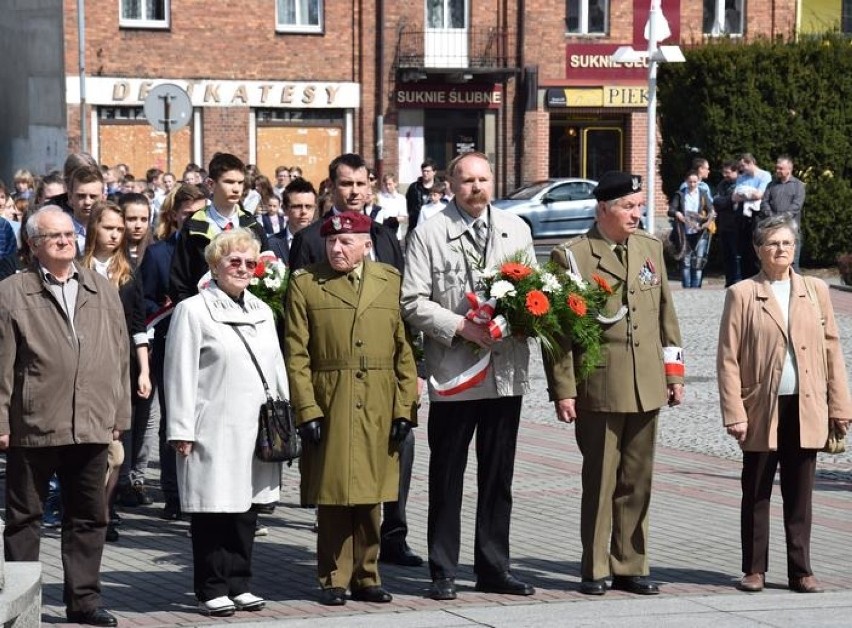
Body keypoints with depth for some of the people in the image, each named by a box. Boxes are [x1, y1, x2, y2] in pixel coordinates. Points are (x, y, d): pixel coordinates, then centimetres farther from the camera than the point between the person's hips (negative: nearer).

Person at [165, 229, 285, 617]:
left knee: (246, 508, 9)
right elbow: (180, 374, -7)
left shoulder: (262, 311, 17)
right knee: (214, 508, -3)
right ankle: (212, 590, 5)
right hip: (214, 433, -6)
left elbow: (276, 368, 21)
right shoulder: (193, 311, -4)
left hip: (255, 431, 6)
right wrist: (181, 431, -11)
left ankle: (239, 585, 18)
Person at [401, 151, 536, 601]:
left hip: (506, 373, 4)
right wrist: (459, 326, -17)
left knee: (498, 478, 11)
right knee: (447, 477, 4)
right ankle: (443, 572, 11)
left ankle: (493, 568, 20)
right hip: (453, 373, -4)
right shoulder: (429, 234, -3)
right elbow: (413, 302, -7)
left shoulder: (517, 230, 10)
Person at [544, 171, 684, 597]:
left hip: (647, 387, 5)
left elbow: (665, 313, 17)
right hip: (599, 389, -5)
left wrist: (674, 370, 13)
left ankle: (630, 567, 16)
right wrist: (563, 390, -8)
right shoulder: (572, 256, -5)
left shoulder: (651, 248, 11)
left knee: (637, 482, 8)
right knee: (600, 481, 1)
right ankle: (595, 570, 10)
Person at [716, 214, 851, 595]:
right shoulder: (742, 295, -1)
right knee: (756, 495, 7)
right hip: (762, 409, -2)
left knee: (800, 497, 7)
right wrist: (734, 413, -10)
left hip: (806, 410, 2)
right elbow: (727, 358, -3)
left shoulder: (815, 291, 9)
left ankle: (800, 571, 12)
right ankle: (754, 569, 15)